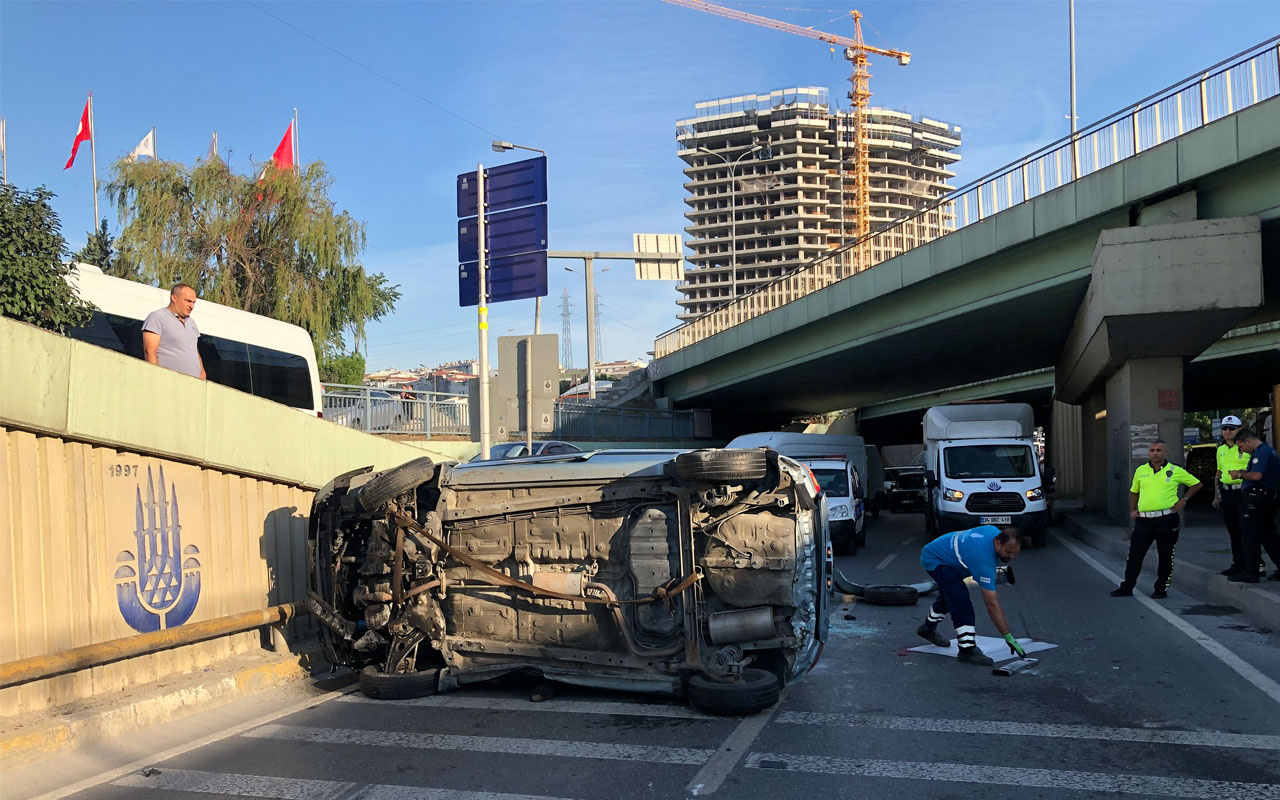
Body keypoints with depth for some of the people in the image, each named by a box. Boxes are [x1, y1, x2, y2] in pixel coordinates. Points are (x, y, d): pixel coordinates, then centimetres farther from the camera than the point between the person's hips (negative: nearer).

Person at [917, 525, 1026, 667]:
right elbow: (991, 604, -36)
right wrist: (1008, 637, -34)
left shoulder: (995, 532, -13)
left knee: (948, 595, 28)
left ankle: (928, 629, 51)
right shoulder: (984, 560, -37)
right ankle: (967, 649, -17)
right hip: (934, 560, -10)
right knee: (960, 599, -23)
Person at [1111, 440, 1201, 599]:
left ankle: (1161, 589, 15)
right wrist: (1132, 510, 13)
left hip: (1166, 519, -3)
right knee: (1135, 554, 3)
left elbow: (1196, 484, 10)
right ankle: (1127, 587, 10)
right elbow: (1133, 491, 23)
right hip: (1143, 519, 3)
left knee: (1165, 556, 4)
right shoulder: (1141, 471, 10)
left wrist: (1184, 500, -1)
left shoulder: (1175, 471, 1)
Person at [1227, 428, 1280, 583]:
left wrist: (1240, 474, -9)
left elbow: (1257, 475, -25)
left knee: (1250, 536, -5)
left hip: (1255, 499, -10)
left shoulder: (1261, 452, -14)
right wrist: (1244, 472, 11)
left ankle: (1250, 573, -2)